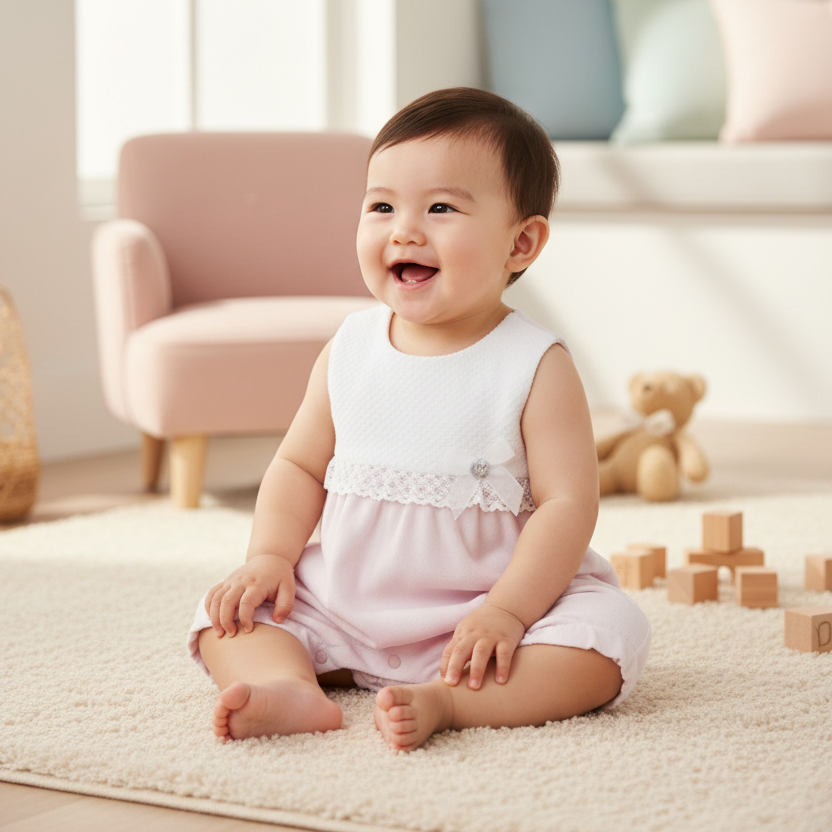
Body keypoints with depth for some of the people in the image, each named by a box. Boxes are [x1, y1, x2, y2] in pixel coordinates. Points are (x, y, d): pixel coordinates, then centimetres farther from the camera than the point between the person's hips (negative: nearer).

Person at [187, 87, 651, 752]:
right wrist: (271, 556, -6)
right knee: (232, 612, -7)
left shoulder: (535, 366, -11)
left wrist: (506, 611, -26)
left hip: (485, 608, -4)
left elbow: (568, 503, -15)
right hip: (345, 608, 4)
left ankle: (442, 702, -39)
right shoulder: (349, 351, 2)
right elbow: (300, 465, 11)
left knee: (608, 634, -28)